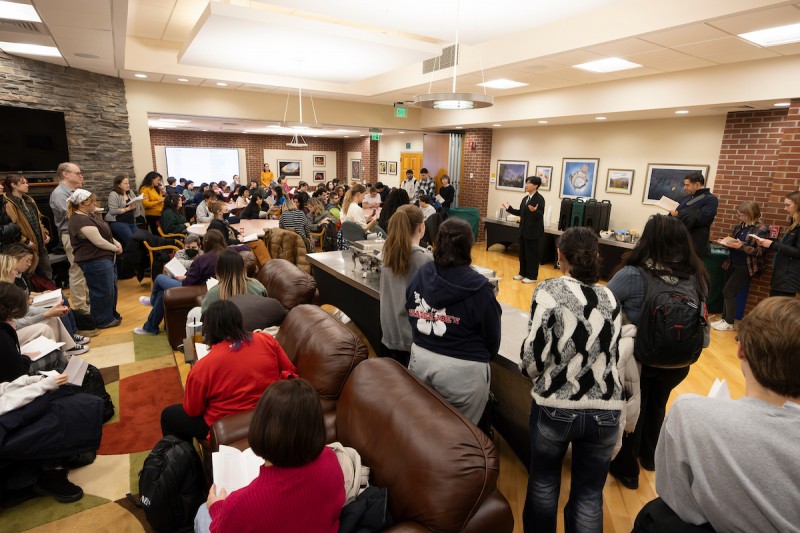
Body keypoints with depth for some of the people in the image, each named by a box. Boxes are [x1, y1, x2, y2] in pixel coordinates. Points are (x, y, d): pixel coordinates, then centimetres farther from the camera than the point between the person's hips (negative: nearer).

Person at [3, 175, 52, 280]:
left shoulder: (29, 200, 13)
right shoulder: (9, 205, -13)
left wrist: (45, 234, 10)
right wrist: (25, 242, -19)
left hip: (41, 245, 8)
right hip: (27, 249, -8)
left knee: (48, 278, 13)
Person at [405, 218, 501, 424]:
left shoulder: (420, 275, -4)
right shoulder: (479, 289, -18)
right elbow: (492, 338, -6)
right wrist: (482, 358, 15)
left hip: (420, 360, 5)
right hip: (461, 369, -5)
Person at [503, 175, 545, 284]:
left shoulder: (540, 199, -14)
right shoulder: (526, 198, 11)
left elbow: (540, 215, -21)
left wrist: (534, 211, -40)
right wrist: (509, 208, 12)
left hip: (533, 231, -8)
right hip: (524, 230, 8)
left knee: (532, 254, 1)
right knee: (522, 253, 15)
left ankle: (532, 276, 13)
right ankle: (523, 273, 28)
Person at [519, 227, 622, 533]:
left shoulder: (550, 290, -10)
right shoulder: (610, 298, 5)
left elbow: (535, 355, -14)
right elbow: (610, 352, 11)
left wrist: (527, 371, 7)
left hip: (555, 406, -3)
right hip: (605, 410, 3)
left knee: (544, 480, 23)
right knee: (589, 494, 20)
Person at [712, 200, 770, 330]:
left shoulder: (762, 229, -13)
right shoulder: (740, 225, 7)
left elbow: (760, 251, -18)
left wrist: (741, 246, -29)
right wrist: (726, 242, -5)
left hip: (746, 267, -7)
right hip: (732, 264, 7)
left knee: (728, 292, -7)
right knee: (727, 293, 11)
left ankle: (730, 323, 6)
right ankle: (724, 318, 22)